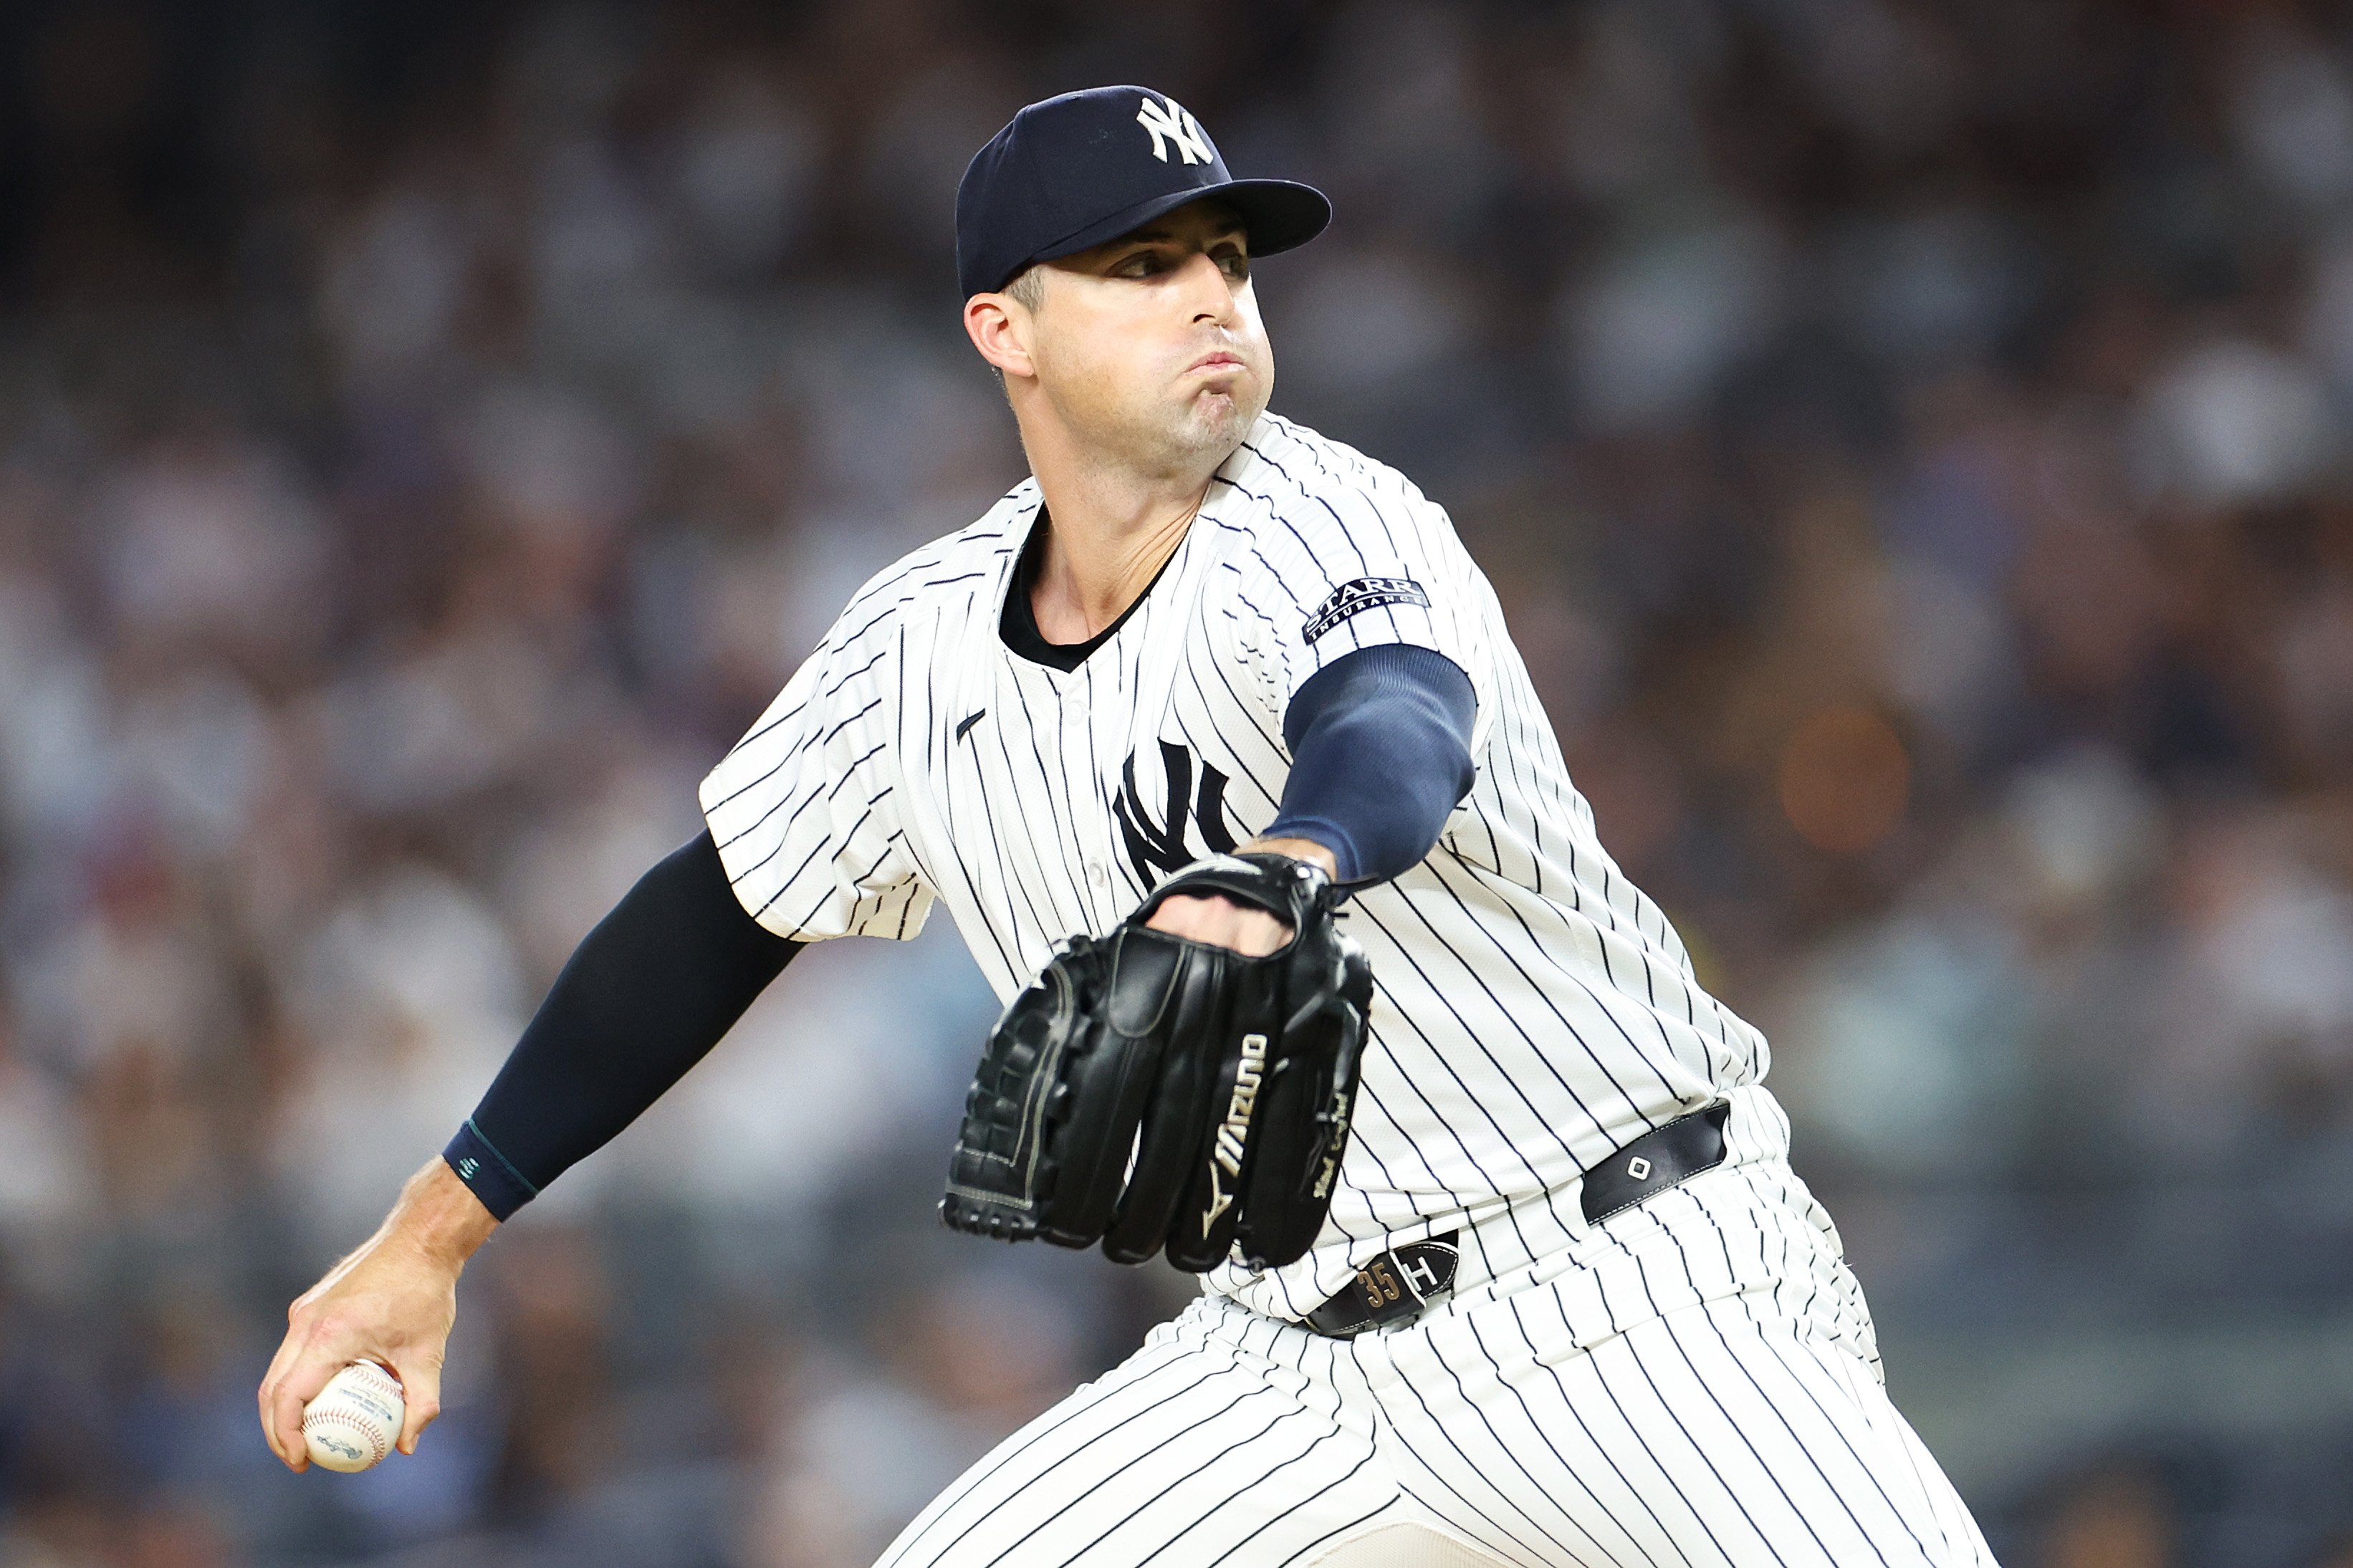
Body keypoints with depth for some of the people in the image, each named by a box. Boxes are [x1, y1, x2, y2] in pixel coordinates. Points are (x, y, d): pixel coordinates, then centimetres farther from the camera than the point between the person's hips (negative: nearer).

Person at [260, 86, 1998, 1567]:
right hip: (1309, 1346, 6)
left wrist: (1262, 891, -62)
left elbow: (1399, 742, -38)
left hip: (1650, 1290, -6)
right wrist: (430, 1238, 17)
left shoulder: (1325, 527, -15)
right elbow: (721, 912, 18)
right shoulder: (927, 644, 3)